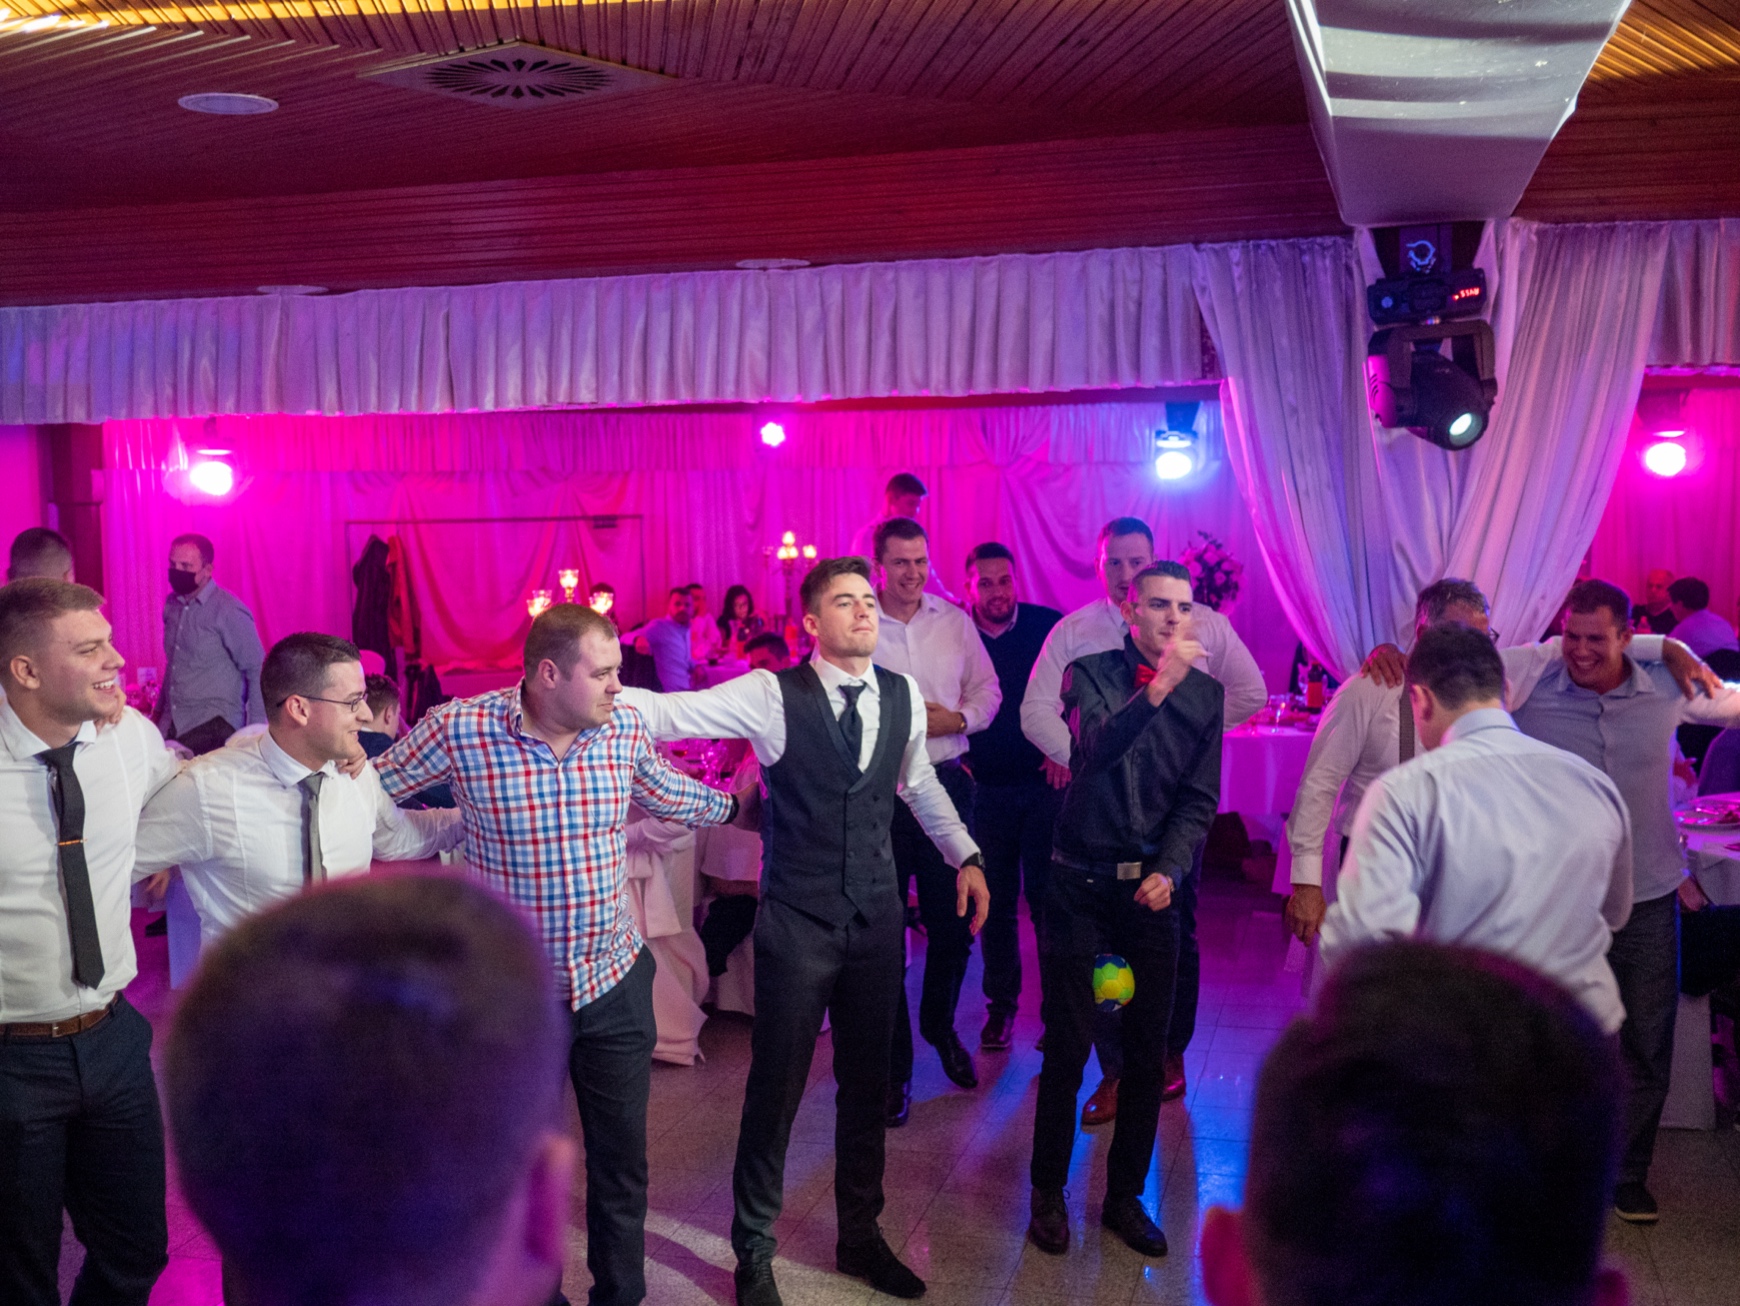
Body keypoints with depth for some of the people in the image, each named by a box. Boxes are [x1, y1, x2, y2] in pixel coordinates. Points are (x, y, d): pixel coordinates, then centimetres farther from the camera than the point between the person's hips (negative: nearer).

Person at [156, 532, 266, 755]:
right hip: (171, 728, 6)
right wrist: (160, 710, 21)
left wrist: (257, 731, -14)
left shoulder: (229, 611, -9)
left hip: (213, 729, -6)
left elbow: (257, 672, -9)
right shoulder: (172, 605, 11)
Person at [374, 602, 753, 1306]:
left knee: (622, 1159, 16)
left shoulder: (625, 728, -7)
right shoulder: (458, 728, -18)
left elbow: (675, 798, 13)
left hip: (615, 982, 3)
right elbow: (369, 791, -2)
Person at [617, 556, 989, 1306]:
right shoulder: (772, 695, -13)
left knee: (868, 1081, 17)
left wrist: (966, 856, 13)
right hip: (798, 922, -4)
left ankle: (859, 1236, 39)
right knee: (777, 1085, 7)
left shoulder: (903, 696, 1)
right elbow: (673, 714, -20)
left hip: (877, 918, 4)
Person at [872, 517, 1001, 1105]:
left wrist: (957, 719, -6)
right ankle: (893, 1064, 18)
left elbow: (987, 689, 13)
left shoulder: (955, 621, 7)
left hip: (945, 782, 3)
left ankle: (939, 1027, 39)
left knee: (952, 922, 11)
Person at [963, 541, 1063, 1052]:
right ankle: (1000, 1006, 21)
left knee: (1048, 896, 1)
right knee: (996, 902, 8)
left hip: (1044, 782, -1)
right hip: (985, 789, 1)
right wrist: (958, 760, -2)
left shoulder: (1049, 626, -4)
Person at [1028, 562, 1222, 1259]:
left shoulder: (1206, 693, 4)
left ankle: (1126, 1196, 24)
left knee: (1148, 1050, 8)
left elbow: (1199, 799, 3)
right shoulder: (1090, 673, -4)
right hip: (1081, 884, -3)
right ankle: (1048, 1194, 19)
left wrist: (1169, 870, -11)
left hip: (1152, 888, 3)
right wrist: (1156, 689, -35)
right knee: (1068, 1046, 2)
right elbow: (1095, 745, -23)